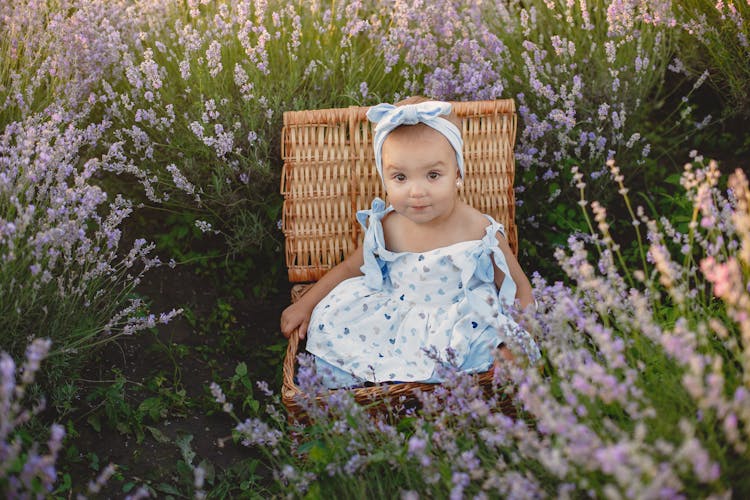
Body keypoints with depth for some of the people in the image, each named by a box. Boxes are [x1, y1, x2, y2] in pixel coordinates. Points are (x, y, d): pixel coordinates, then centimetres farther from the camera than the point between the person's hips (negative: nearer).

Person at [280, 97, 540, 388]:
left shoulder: (481, 234, -16)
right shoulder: (385, 229, -6)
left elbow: (519, 289, -5)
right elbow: (351, 268, 13)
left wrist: (515, 345, -18)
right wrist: (305, 305, 11)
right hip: (392, 323, 4)